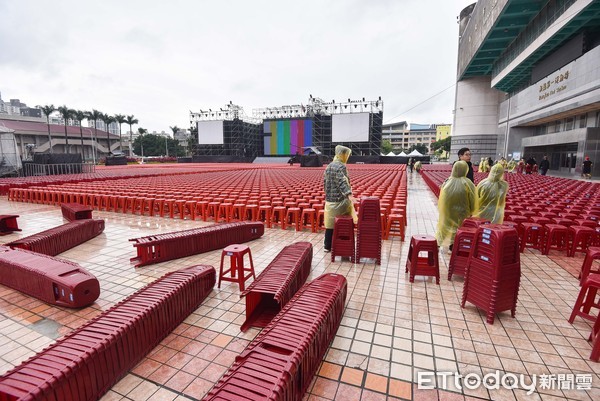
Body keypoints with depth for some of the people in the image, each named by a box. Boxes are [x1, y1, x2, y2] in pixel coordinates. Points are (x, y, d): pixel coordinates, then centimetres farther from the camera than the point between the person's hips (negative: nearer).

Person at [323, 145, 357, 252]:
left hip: (329, 200, 8)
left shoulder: (328, 166, 11)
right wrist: (349, 194, -41)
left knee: (330, 223, 13)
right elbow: (342, 182, -30)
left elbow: (325, 182, 17)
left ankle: (327, 245, 21)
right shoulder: (341, 166, -14)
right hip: (340, 200, -8)